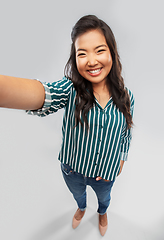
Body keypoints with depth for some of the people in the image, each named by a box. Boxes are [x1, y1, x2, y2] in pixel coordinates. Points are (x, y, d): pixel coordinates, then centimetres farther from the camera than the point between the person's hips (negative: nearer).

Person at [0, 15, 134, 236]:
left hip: (106, 172, 1)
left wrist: (120, 163, -3)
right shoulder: (70, 90, -25)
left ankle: (102, 213, 74)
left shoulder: (126, 96, -16)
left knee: (104, 197, 34)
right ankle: (81, 208, 74)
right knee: (78, 194, 34)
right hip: (72, 170, 0)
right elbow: (42, 93, -48)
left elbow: (126, 134, -4)